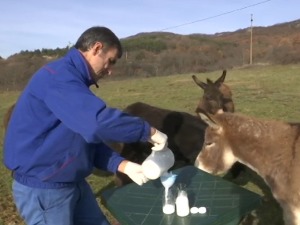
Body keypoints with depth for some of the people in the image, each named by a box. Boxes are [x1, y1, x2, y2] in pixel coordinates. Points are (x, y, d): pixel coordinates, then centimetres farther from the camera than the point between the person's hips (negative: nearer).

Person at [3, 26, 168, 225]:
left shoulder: (74, 81, 10)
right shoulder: (59, 76, -22)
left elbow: (91, 139, 9)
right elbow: (98, 123, -36)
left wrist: (124, 165, -3)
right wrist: (148, 131, -23)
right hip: (42, 188, -9)